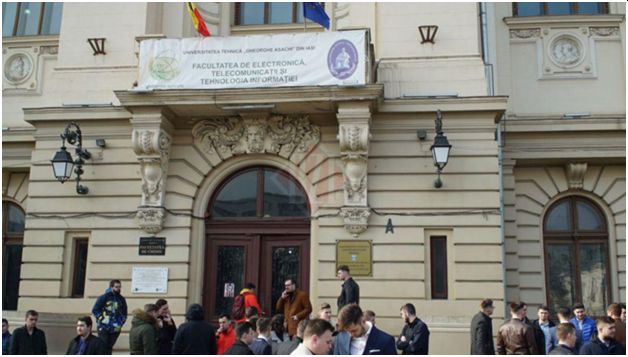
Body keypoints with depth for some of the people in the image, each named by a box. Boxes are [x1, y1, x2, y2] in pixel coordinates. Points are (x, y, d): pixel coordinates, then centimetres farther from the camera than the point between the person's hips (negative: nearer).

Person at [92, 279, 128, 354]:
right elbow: (95, 310, -4)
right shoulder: (104, 297, -4)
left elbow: (124, 314, 17)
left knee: (109, 348, 9)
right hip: (103, 328, -4)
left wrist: (120, 323, 4)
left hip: (115, 329, 4)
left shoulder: (121, 299, 10)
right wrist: (102, 319, -11)